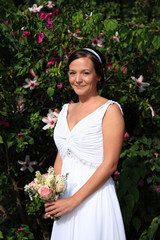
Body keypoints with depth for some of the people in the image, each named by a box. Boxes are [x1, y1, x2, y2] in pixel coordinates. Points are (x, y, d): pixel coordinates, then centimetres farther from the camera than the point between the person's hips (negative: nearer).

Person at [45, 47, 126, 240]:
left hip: (94, 196, -6)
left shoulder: (110, 110, -7)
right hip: (64, 195, 6)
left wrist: (74, 200, -15)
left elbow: (110, 164, -13)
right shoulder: (67, 110, 13)